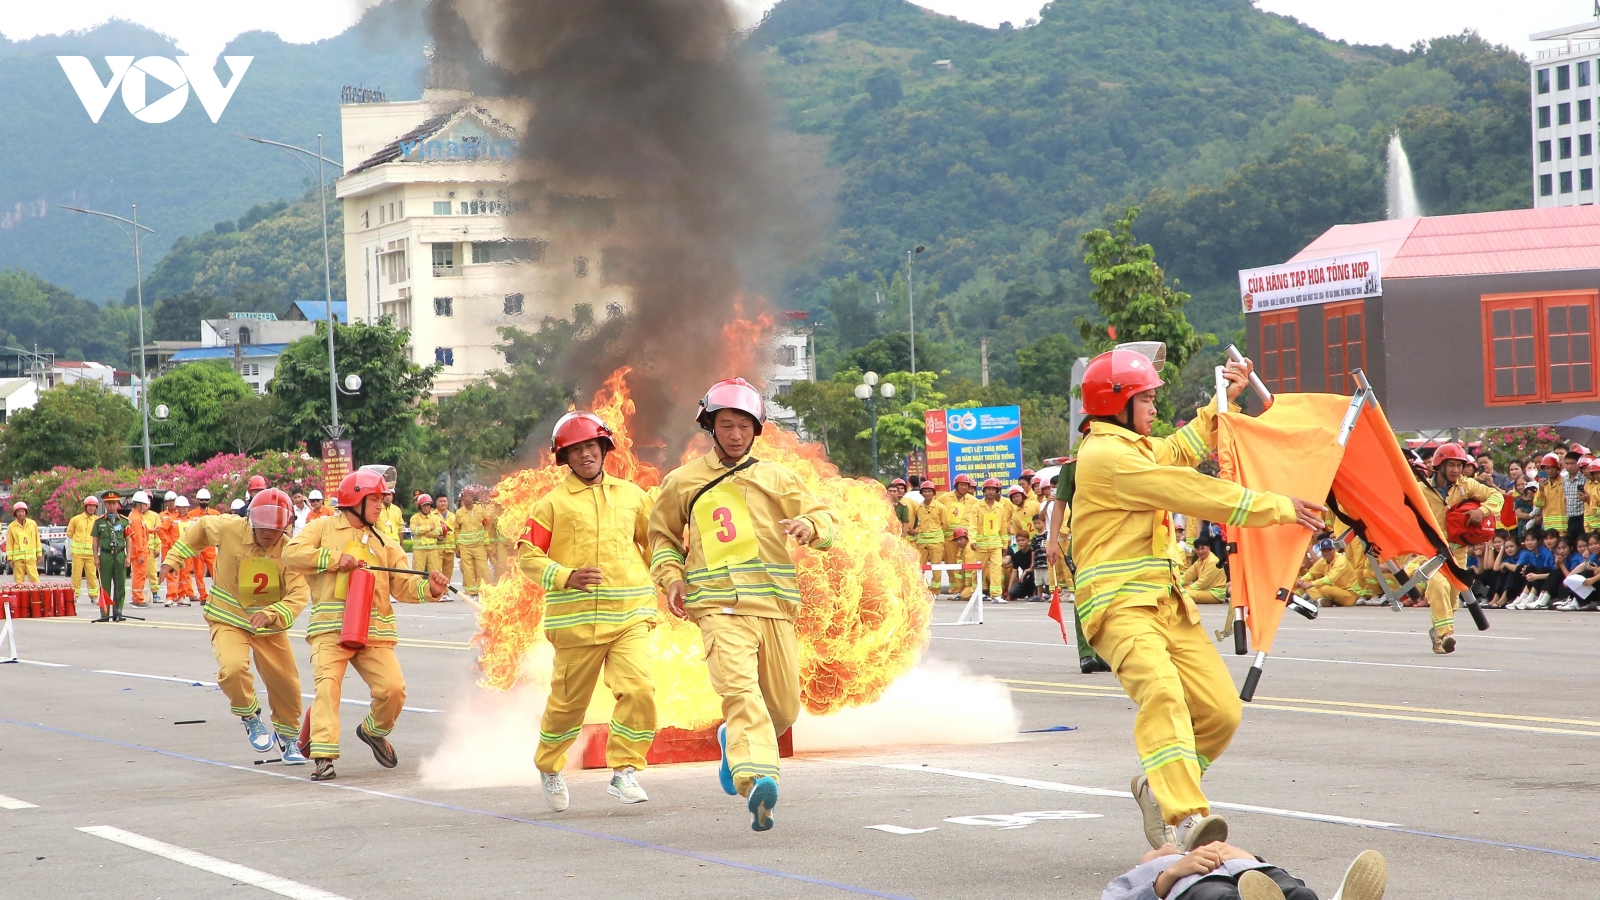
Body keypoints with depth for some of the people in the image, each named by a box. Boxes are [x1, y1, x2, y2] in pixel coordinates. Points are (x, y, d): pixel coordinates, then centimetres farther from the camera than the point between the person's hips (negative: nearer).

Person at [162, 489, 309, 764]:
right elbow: (199, 528, 6)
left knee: (286, 684, 6)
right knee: (232, 669, -28)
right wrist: (175, 558, 3)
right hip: (229, 620, -2)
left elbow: (299, 595, -27)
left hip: (269, 627, 2)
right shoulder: (229, 529, -17)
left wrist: (271, 615, -44)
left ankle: (288, 738, 34)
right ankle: (250, 718, 1)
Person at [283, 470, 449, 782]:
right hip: (330, 627, -3)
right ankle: (324, 757, -20)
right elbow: (291, 553, -6)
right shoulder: (323, 528, 10)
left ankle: (374, 731, 21)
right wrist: (335, 558, -13)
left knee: (393, 688, -9)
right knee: (327, 684, -19)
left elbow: (403, 586, 12)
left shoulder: (381, 542, 20)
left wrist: (428, 588, -8)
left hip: (375, 630, 3)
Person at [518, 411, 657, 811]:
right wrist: (566, 577, -15)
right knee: (569, 700, 8)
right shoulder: (554, 502, 2)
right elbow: (527, 555, -2)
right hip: (576, 618, -2)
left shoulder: (631, 495, 12)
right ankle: (549, 767, 33)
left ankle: (624, 771, -8)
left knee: (638, 689, -18)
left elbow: (653, 542, 27)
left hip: (630, 614, 2)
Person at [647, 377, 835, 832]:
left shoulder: (776, 478, 14)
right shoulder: (683, 482, 11)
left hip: (774, 605, 3)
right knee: (739, 688, -26)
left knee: (783, 708, 8)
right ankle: (756, 781, -41)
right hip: (720, 607, -3)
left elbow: (825, 520, 11)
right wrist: (671, 578, 6)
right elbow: (663, 535, 25)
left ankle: (733, 739, 40)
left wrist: (811, 525, -14)